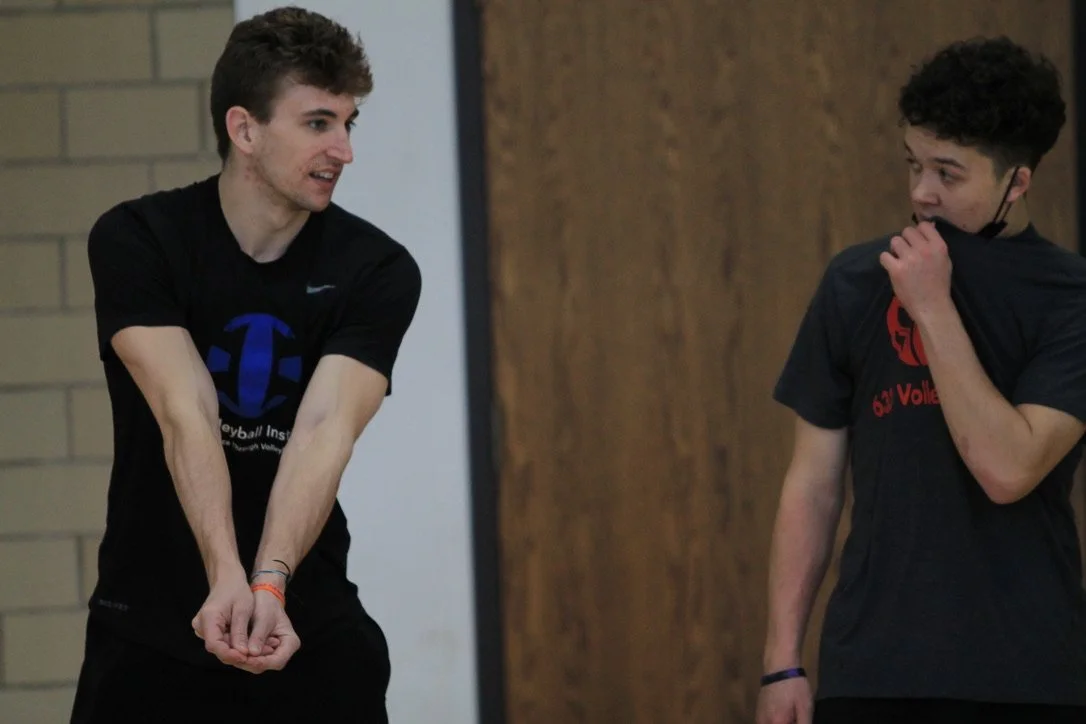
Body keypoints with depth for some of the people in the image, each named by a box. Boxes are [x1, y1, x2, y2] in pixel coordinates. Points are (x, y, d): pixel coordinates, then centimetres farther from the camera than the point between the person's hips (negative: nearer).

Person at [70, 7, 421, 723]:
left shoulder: (378, 272, -6)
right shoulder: (135, 241, -9)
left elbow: (324, 430, -19)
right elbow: (186, 416, -21)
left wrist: (270, 583, -34)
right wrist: (226, 577, -34)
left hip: (309, 619, 1)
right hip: (149, 627, -1)